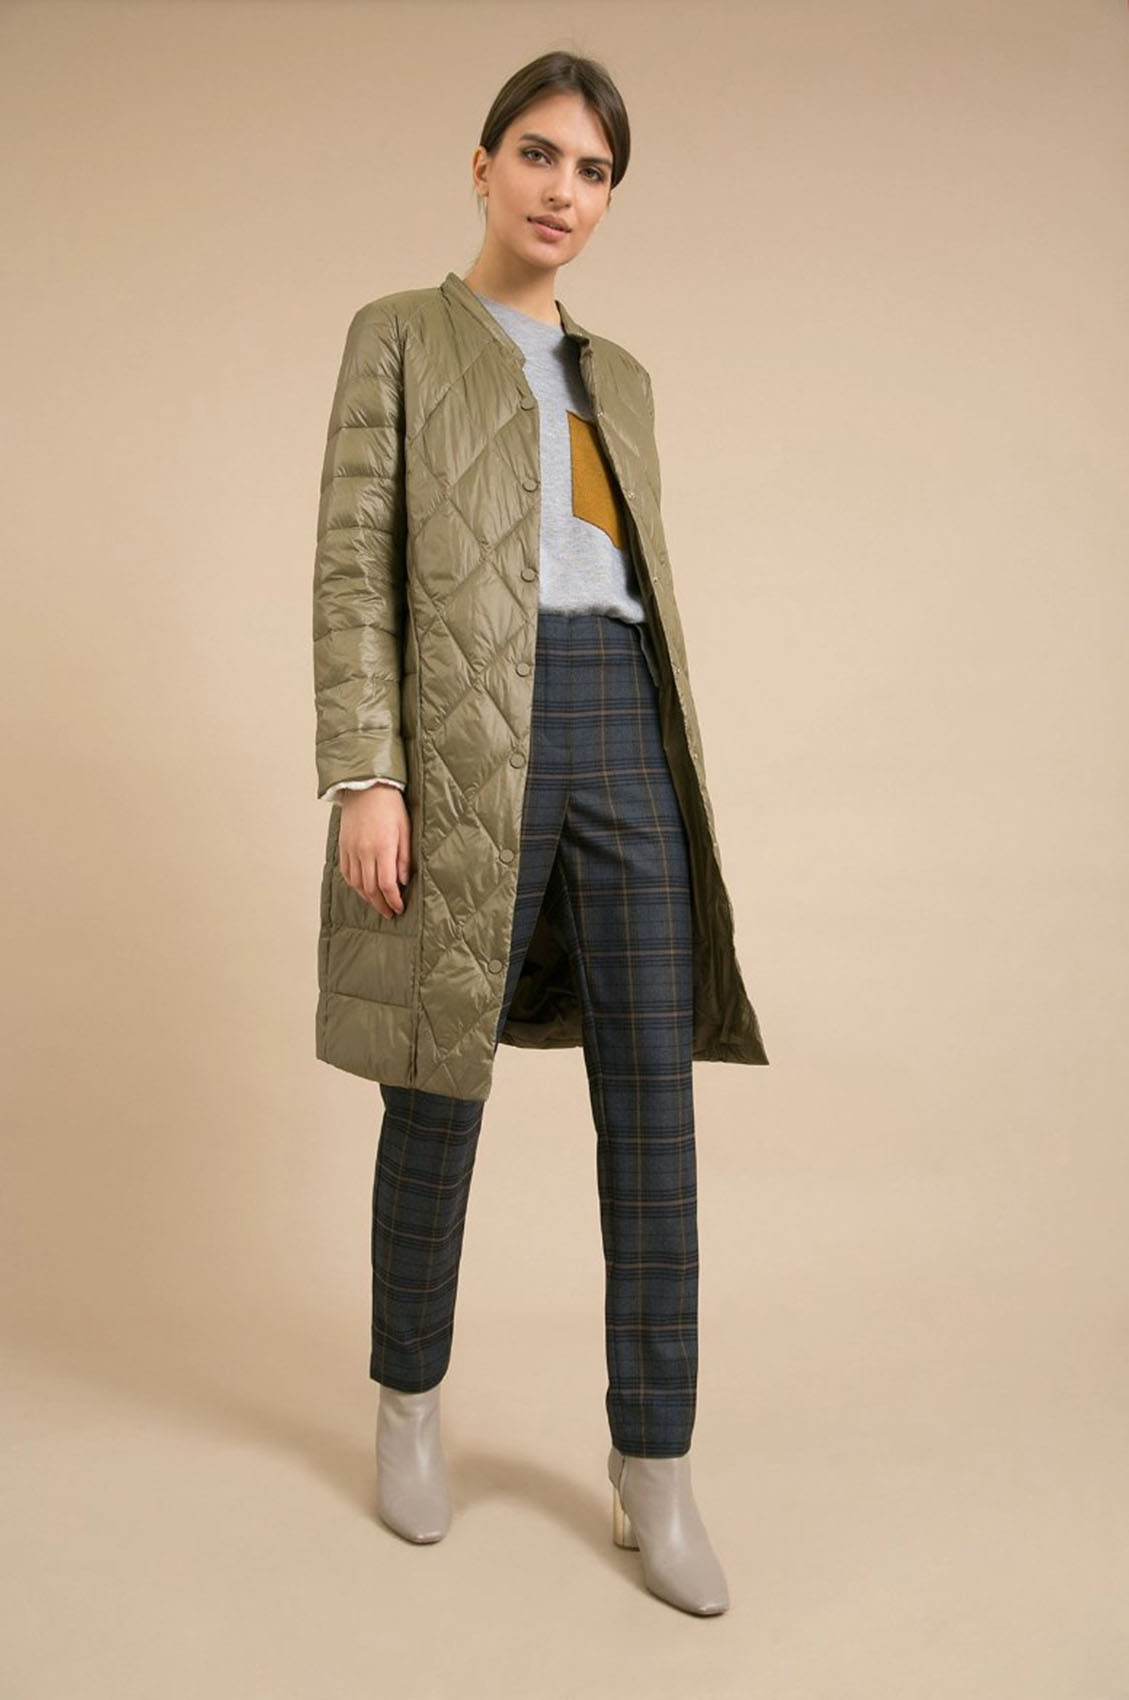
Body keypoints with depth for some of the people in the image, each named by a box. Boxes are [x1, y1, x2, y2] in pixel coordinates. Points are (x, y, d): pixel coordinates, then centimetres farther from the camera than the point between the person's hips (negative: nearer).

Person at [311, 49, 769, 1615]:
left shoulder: (617, 374, 23)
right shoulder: (400, 336, 8)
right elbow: (353, 562, -2)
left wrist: (666, 773, 16)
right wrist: (364, 778, -13)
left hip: (624, 729, 4)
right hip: (464, 734, -4)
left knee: (653, 1096, -2)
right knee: (441, 1091, 3)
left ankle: (654, 1469, 7)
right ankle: (410, 1398, 26)